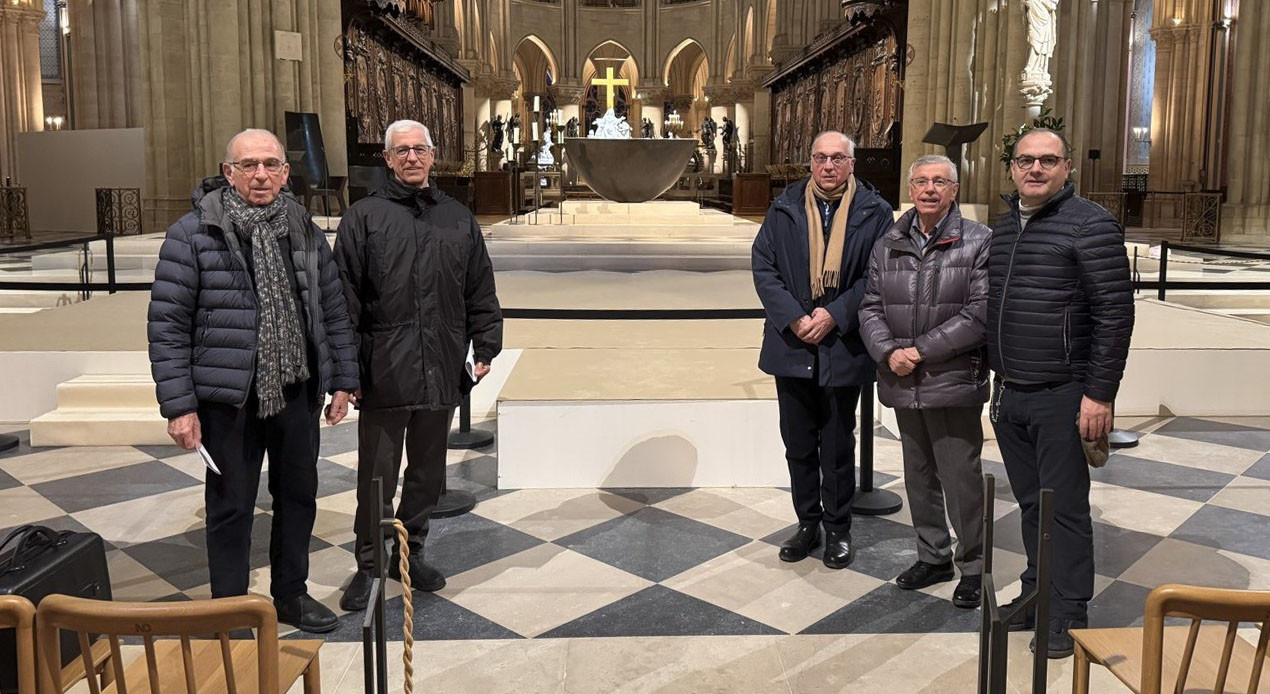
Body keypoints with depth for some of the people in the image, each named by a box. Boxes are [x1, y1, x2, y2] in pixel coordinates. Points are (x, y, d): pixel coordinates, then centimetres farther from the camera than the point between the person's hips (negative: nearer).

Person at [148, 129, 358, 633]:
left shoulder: (305, 232, 5)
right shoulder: (193, 234, -9)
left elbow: (333, 311, 11)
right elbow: (167, 324, -9)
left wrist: (342, 380, 8)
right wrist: (179, 406, -11)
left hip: (297, 392, 5)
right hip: (229, 399, -4)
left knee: (298, 496, 16)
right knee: (231, 508, 7)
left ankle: (290, 595, 34)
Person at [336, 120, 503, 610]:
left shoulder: (458, 218, 11)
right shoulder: (364, 217, 1)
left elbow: (481, 291, 15)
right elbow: (344, 299, -3)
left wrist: (485, 345, 8)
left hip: (442, 373, 4)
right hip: (383, 373, -3)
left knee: (428, 472, 14)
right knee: (377, 476, 4)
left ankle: (410, 553, 31)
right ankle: (370, 566, 18)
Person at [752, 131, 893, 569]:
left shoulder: (873, 212, -2)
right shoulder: (784, 209, 3)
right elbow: (763, 266, -2)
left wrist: (835, 315, -16)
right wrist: (794, 319, -13)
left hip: (843, 347, -2)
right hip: (793, 346, 2)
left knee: (838, 446, 10)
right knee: (798, 444, 12)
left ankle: (838, 530, 25)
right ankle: (807, 524, 27)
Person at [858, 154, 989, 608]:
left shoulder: (978, 242, -5)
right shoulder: (887, 246, 9)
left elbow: (980, 312, -13)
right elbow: (871, 307, 7)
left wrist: (922, 350, -16)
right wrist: (888, 352, -12)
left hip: (953, 382, -5)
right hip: (903, 383, 5)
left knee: (961, 476, 2)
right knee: (918, 475, 17)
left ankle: (973, 566, 19)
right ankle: (933, 557, 33)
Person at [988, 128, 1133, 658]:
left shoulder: (1090, 225, -9)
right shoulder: (1002, 227, 13)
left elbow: (1115, 312, -13)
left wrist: (1100, 395, -16)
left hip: (1062, 397, -6)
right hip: (1010, 396, 7)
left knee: (1065, 507, 1)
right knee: (1030, 504, 16)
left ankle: (1068, 613, 14)